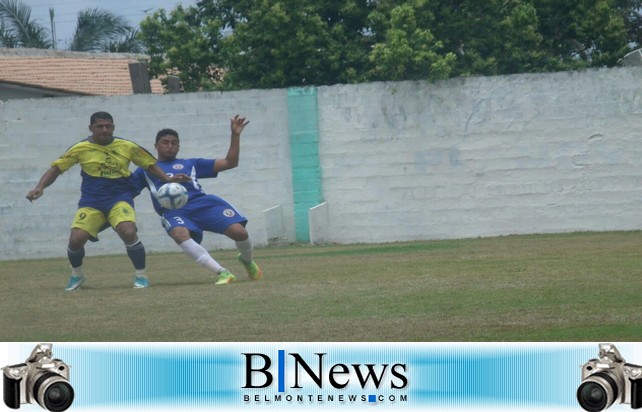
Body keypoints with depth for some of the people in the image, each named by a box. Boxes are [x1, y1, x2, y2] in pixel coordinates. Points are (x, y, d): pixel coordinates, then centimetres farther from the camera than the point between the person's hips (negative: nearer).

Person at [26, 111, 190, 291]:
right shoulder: (80, 148, -2)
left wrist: (168, 179, 1)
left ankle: (141, 276, -6)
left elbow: (150, 165, 13)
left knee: (129, 232, -28)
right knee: (75, 239, -15)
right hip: (91, 201, 1)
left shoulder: (127, 147, 1)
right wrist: (40, 188, -11)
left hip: (120, 198, -1)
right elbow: (56, 168, 2)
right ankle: (76, 275, 19)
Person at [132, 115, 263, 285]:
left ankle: (247, 260, 18)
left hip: (202, 203, 2)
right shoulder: (146, 170, 25)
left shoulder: (191, 164, 26)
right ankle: (222, 273, -39)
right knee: (180, 235, -39)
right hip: (173, 211, -2)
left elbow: (230, 162, 23)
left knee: (239, 232, -19)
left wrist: (235, 135, 13)